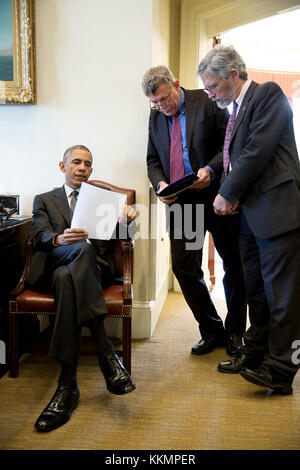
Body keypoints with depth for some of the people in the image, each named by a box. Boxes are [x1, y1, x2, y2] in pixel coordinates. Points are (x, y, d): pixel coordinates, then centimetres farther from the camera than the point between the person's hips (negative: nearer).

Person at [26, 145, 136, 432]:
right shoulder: (45, 200, 21)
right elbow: (39, 236, 0)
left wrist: (125, 221, -17)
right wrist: (60, 239, -25)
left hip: (95, 269, 1)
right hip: (53, 267, 0)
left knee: (66, 277, -36)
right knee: (83, 249, -36)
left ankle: (68, 384, -38)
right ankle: (105, 352, -40)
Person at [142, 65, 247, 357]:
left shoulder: (207, 102, -4)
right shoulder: (156, 116, 10)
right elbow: (153, 160, 14)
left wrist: (211, 169, -21)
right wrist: (160, 183, -7)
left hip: (216, 197, -3)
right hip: (179, 202, 4)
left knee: (234, 265, 6)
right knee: (183, 267, 0)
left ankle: (235, 332, 27)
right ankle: (211, 330, 19)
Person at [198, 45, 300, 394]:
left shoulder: (268, 94, -4)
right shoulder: (236, 110, 20)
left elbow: (259, 150, -15)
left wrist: (228, 194, -9)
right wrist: (231, 194, 0)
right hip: (250, 214, 9)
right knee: (255, 291, 16)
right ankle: (255, 354, 30)